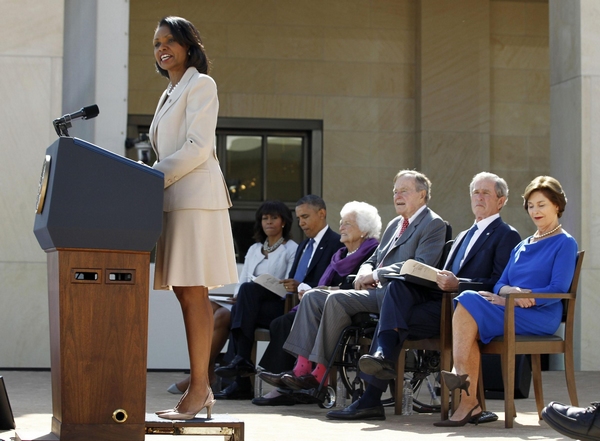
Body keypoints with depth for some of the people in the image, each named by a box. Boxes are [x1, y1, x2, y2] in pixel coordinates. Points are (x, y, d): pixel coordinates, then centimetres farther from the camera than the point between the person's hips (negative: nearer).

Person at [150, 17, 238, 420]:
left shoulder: (200, 84, -2)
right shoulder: (170, 94, 24)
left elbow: (197, 148, -12)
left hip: (195, 197, -9)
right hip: (172, 200, 9)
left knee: (193, 294, -11)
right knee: (186, 294, 5)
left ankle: (198, 390, -10)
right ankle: (202, 388, 6)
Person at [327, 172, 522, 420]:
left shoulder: (507, 236, 3)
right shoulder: (464, 236, 30)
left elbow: (498, 285, -10)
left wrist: (457, 284, -22)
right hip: (442, 300, 7)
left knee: (395, 318, -23)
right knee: (398, 286, -23)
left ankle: (372, 398, -26)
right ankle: (383, 355, -35)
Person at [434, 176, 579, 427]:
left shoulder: (565, 244, 3)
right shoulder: (522, 246, 26)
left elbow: (558, 289, -9)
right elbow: (500, 284, 16)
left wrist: (519, 295, -17)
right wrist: (509, 291, -9)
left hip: (540, 315, -6)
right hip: (510, 310, 6)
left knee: (468, 304, -26)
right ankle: (468, 402, -31)